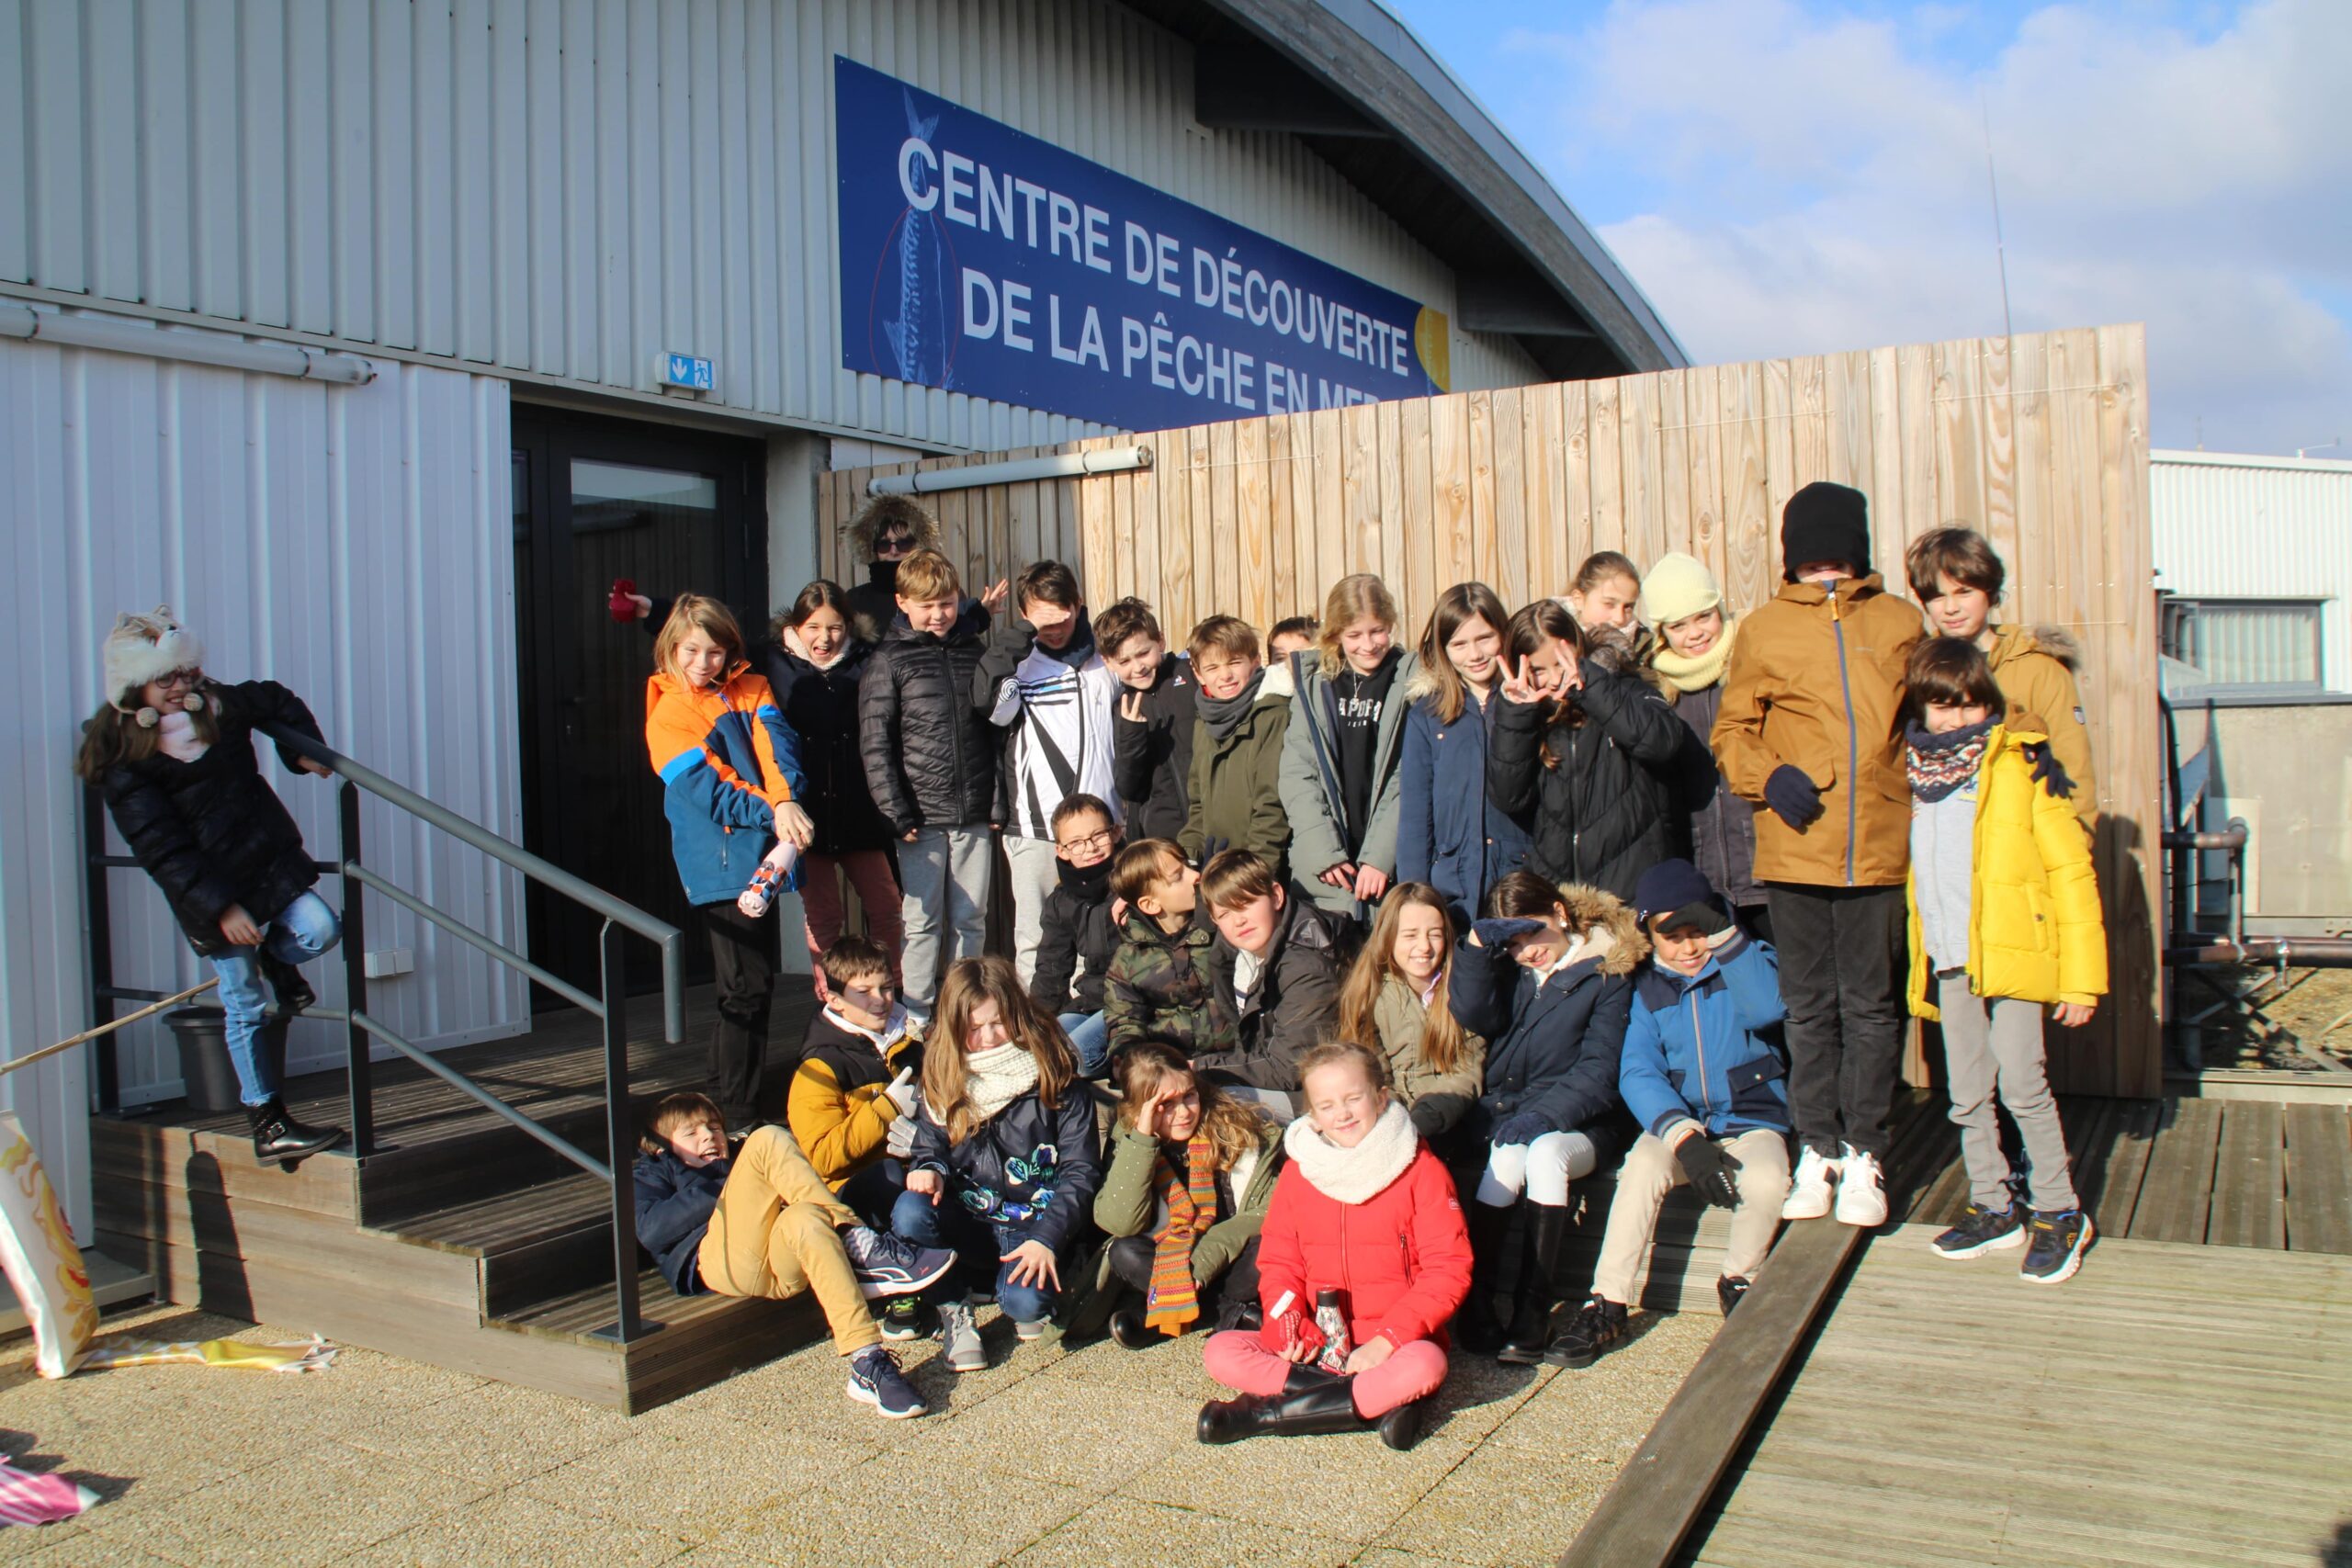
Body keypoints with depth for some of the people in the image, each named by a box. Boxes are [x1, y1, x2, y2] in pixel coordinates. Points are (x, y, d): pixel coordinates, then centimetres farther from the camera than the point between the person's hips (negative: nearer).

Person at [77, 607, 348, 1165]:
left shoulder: (221, 707, 2)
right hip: (208, 890, -5)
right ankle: (267, 1123, 12)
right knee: (243, 1008, 1)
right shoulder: (125, 764, -14)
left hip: (269, 858, 5)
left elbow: (277, 701, 24)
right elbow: (163, 852, -17)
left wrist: (302, 750, 11)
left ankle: (274, 960, 20)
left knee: (320, 929, -17)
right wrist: (221, 907, -23)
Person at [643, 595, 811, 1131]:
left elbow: (776, 747, -6)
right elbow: (708, 789, -13)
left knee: (757, 985, 14)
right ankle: (736, 1116, 4)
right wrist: (770, 814, -24)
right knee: (746, 988, -6)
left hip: (764, 857, 6)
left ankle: (738, 1099, 29)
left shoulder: (751, 691, 12)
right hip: (720, 864, -6)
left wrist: (786, 802, -24)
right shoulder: (669, 714, -3)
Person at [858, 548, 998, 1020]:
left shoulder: (975, 653, 11)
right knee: (923, 922, 2)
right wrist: (896, 813, -11)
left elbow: (996, 730, 12)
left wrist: (998, 802, 5)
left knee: (970, 921, 9)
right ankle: (919, 1017, 10)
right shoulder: (889, 661, 0)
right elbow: (874, 743, -5)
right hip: (922, 817, -3)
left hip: (974, 817, 3)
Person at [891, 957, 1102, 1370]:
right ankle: (951, 1308, -5)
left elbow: (1080, 1171, -6)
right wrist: (929, 1168, -12)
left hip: (1033, 1226, -2)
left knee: (1026, 1301, -32)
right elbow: (928, 1146, 13)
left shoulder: (1054, 1077, -5)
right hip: (968, 1224, 3)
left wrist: (1046, 1238, -19)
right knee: (910, 1211, -29)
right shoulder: (942, 1077, 4)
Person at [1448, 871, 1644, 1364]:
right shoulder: (1507, 967, 12)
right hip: (1500, 1115, 3)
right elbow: (1474, 1015, -7)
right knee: (1508, 1155, -30)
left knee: (1545, 1152, -34)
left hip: (1576, 1122, -3)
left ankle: (1531, 1313, -31)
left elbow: (1599, 1070, -9)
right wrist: (1477, 945, -17)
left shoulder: (1605, 972, -1)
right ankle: (1473, 1301, -26)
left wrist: (1543, 1115, -22)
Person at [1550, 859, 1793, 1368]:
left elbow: (1768, 1008, -22)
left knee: (1765, 1179, -33)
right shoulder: (1649, 989, 5)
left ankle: (1739, 1281, -5)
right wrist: (1684, 1137, -23)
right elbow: (1637, 1074, -7)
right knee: (1643, 1164, -31)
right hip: (1675, 1122, 1)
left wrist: (1724, 936, -26)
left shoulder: (1751, 963, 1)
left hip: (1751, 1123, -1)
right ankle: (1607, 1305, -25)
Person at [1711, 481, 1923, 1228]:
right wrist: (1767, 776, -11)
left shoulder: (1900, 622, 8)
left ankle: (1863, 1154, 17)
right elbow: (1730, 731, 7)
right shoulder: (1764, 628, 6)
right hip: (1795, 850, 0)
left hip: (1882, 849, 0)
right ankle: (1818, 1149, 21)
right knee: (1810, 1007, 9)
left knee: (1872, 1004, 6)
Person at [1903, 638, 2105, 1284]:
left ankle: (2060, 1213, 8)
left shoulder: (2020, 767, -7)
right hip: (1948, 962, 5)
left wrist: (2080, 977, -9)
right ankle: (1992, 1207, 25)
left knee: (2021, 1085, -9)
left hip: (2010, 955, -5)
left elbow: (2071, 872, -7)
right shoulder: (1916, 775, 9)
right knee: (1968, 1097, 11)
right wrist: (1920, 964, 10)